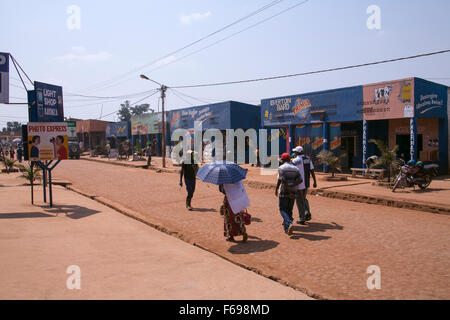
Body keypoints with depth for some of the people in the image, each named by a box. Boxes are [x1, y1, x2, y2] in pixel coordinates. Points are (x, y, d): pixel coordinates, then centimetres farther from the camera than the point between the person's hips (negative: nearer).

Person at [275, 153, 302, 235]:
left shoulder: (281, 168, -7)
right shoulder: (295, 168, 9)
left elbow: (283, 181, -18)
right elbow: (300, 180, -5)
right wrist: (291, 186, -8)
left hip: (284, 191, -5)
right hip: (293, 191, 5)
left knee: (283, 209, 5)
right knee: (289, 210, 14)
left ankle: (289, 223, -19)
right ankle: (287, 229, 17)